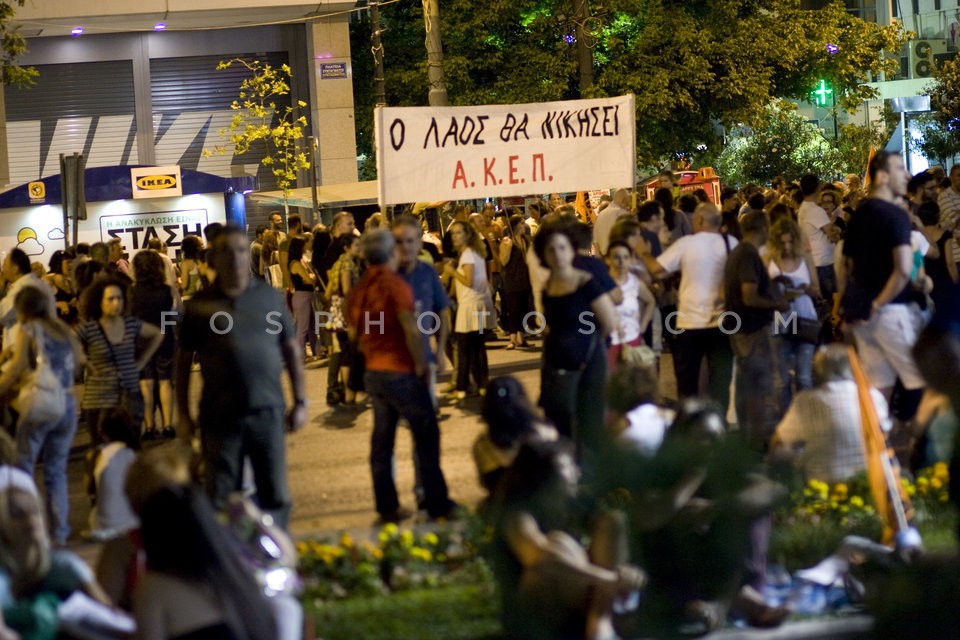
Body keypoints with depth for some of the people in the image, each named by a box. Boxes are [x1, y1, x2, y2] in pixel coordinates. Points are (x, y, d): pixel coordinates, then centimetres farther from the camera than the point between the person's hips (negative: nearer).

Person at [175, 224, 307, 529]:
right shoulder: (200, 305, 2)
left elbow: (291, 350, 10)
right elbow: (183, 360, 6)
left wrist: (300, 402, 5)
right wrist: (183, 414, 3)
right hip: (219, 416, -1)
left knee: (275, 496, 6)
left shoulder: (270, 297, 5)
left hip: (268, 412, 1)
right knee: (220, 501, 6)